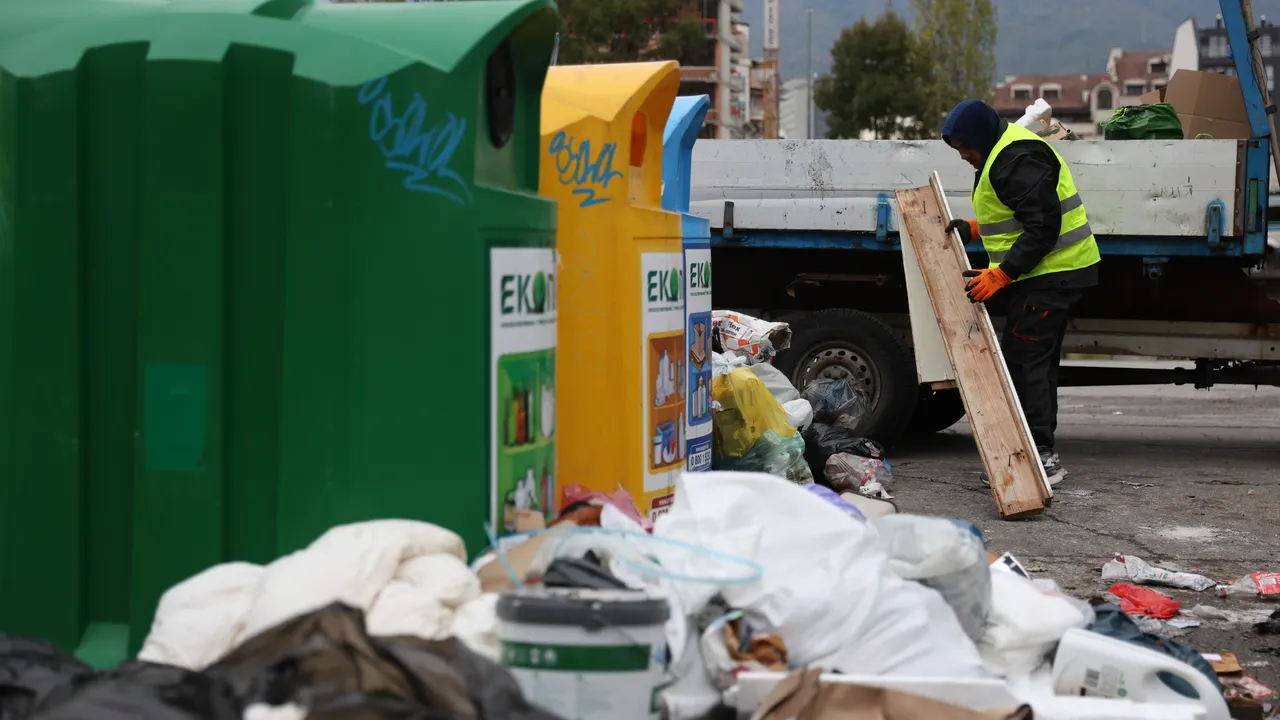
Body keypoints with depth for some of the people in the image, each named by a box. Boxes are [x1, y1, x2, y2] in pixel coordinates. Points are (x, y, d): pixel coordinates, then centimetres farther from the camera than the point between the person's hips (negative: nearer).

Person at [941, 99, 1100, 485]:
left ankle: (1041, 455, -12)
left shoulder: (1018, 161, -20)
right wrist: (974, 229, 12)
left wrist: (999, 275, -26)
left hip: (1051, 275, -11)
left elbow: (1043, 229, -24)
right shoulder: (1001, 152, 16)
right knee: (1036, 361, 14)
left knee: (1022, 357, -12)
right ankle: (1040, 454, 20)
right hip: (1051, 273, 11)